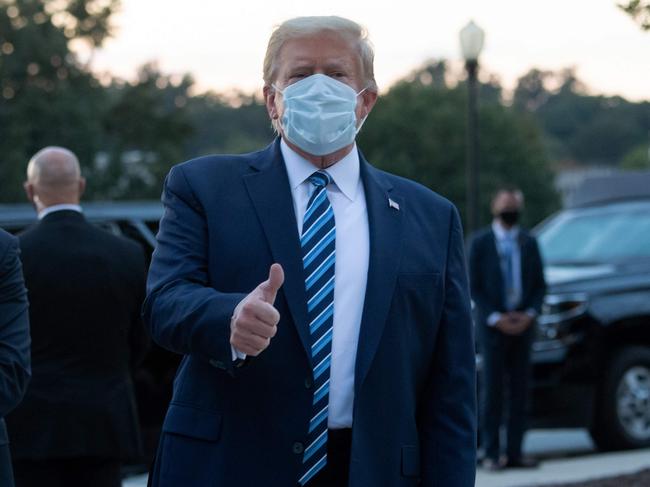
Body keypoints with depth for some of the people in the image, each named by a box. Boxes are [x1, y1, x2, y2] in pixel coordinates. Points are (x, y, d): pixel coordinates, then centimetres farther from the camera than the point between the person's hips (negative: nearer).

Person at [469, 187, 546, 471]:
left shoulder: (529, 243, 10)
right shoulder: (480, 242, 1)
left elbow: (540, 284, 10)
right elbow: (474, 286, -2)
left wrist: (529, 315, -6)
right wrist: (495, 318, -12)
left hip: (523, 324, 3)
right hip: (492, 326, -3)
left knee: (520, 390, 2)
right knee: (493, 390, -4)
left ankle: (515, 453, 5)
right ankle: (492, 454, -2)